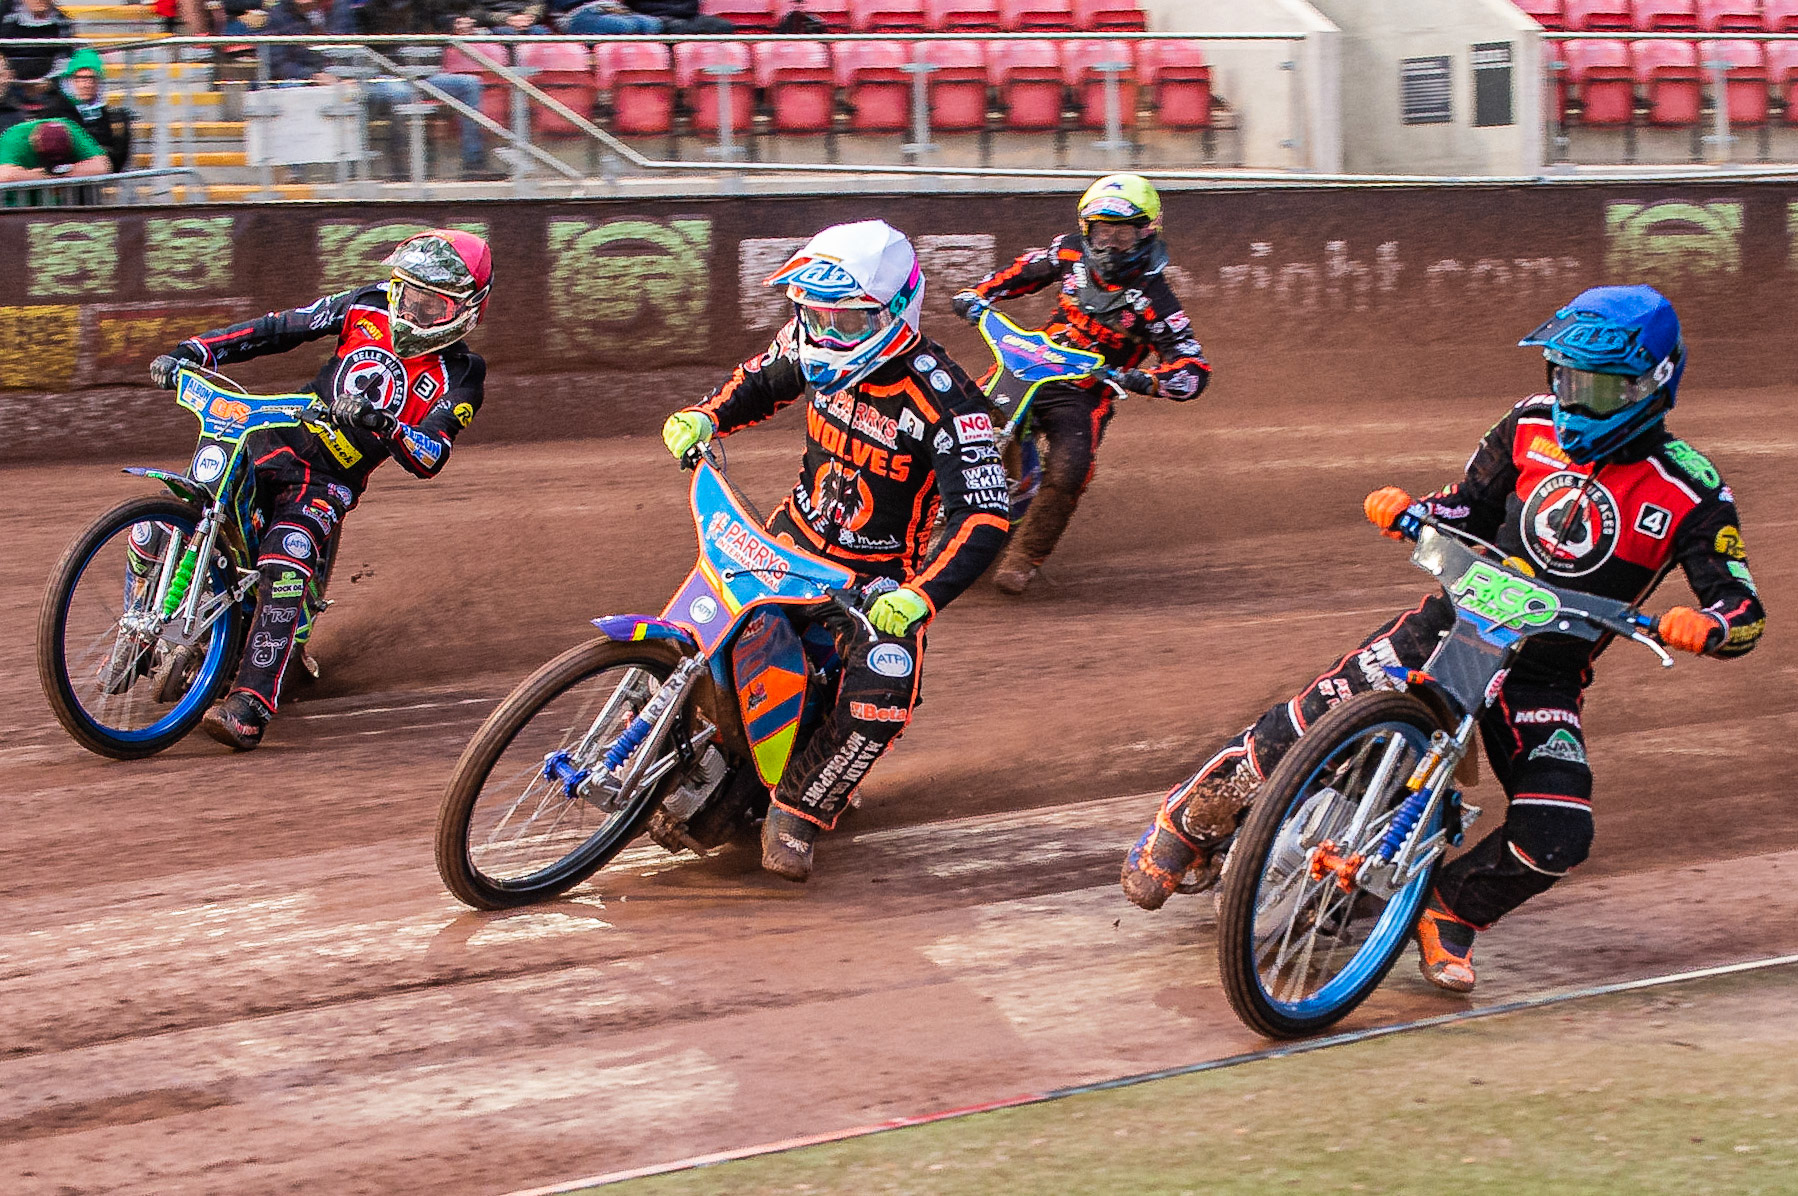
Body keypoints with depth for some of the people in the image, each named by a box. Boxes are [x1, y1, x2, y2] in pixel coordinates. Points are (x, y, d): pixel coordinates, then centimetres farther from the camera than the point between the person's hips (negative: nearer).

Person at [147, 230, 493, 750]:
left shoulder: (458, 377, -4)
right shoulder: (368, 307, 5)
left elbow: (430, 458, -17)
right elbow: (279, 328, 8)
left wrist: (383, 422, -36)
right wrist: (195, 350, -1)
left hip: (333, 482, -4)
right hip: (275, 440, 4)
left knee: (287, 562, -34)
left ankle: (250, 707, -38)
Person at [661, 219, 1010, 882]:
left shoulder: (943, 400, -29)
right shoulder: (815, 347, -10)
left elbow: (984, 517, -33)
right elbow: (761, 379, 14)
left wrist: (919, 597, -45)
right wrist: (704, 416, -6)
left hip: (882, 572, -5)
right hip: (796, 535, 5)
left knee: (877, 704, -25)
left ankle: (796, 815, -4)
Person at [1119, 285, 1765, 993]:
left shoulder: (1691, 493, -10)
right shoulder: (1533, 426, 1)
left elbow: (1744, 608, -13)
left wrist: (1706, 626, -37)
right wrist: (1408, 511, -8)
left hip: (1547, 674, -1)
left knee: (1556, 840, -20)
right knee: (1309, 724, -15)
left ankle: (1451, 909, 9)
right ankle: (1191, 821, 9)